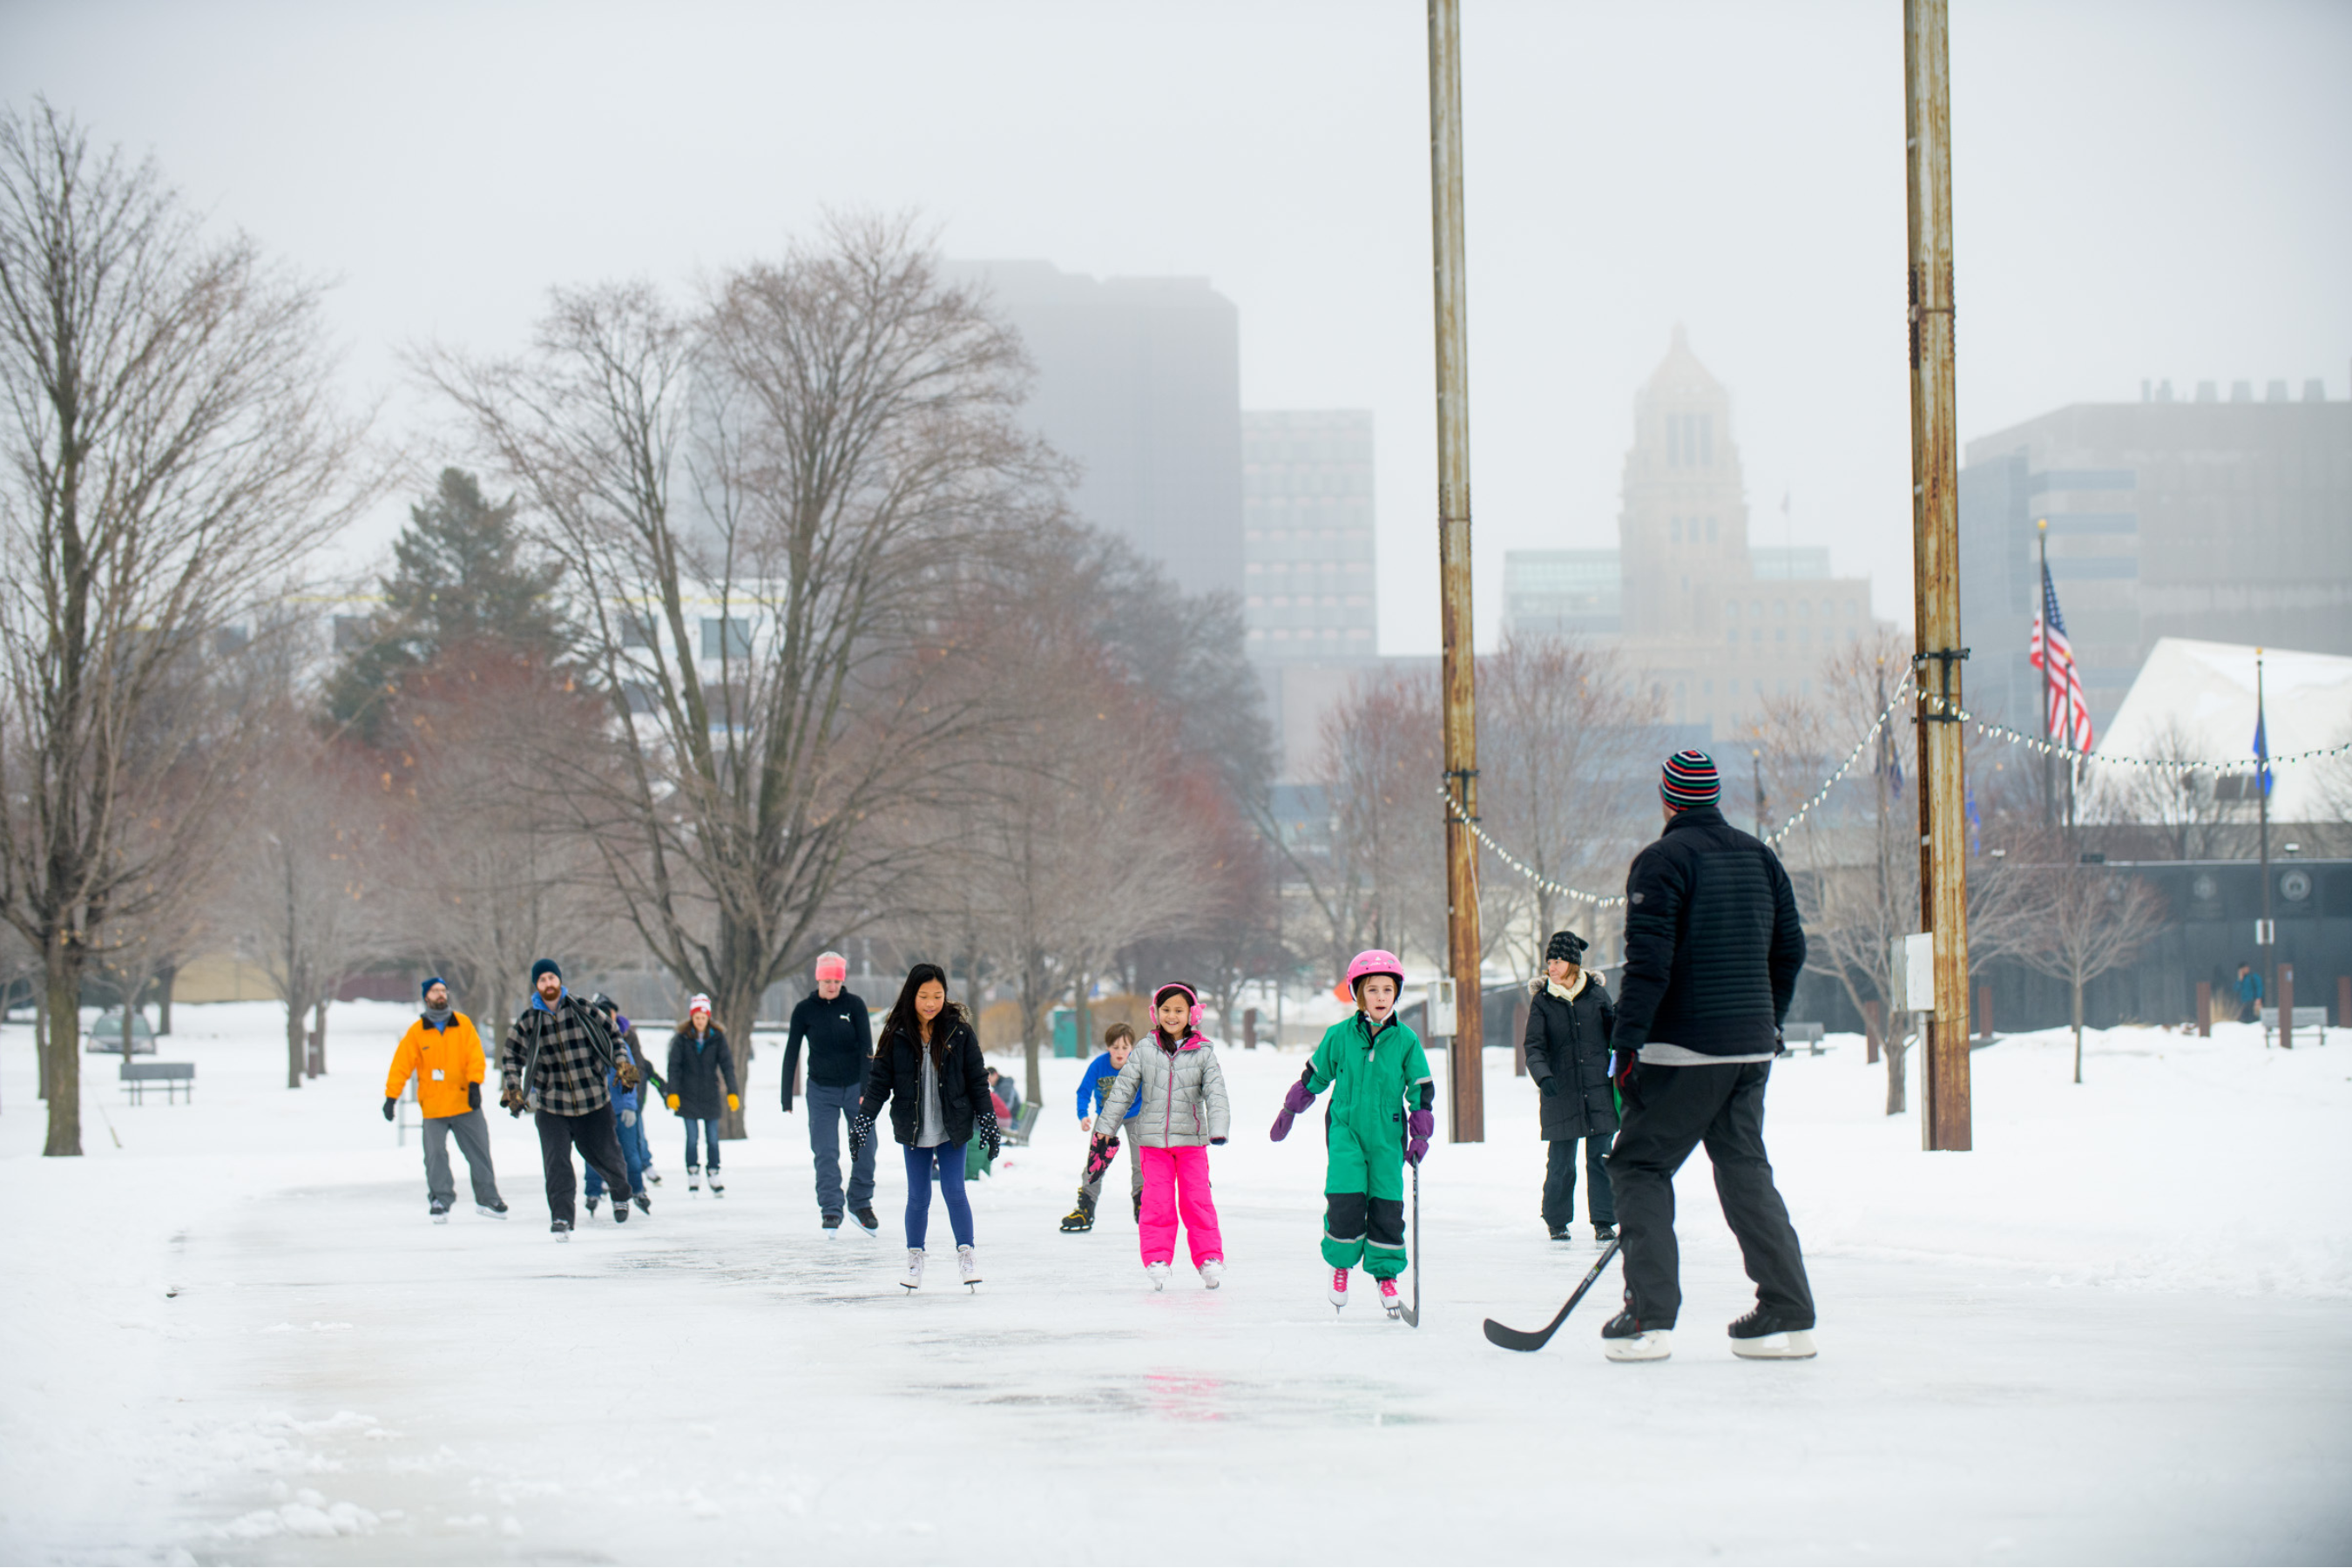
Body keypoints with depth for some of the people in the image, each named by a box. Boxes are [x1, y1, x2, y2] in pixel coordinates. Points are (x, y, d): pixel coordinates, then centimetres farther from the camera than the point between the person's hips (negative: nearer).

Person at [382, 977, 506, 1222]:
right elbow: (401, 1064, -1)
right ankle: (440, 1200, 3)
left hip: (466, 1103, 1)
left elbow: (475, 1055, -2)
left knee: (479, 1151, 6)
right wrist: (391, 1097, -7)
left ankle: (487, 1198, 18)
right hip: (433, 1107, -1)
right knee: (436, 1154, -7)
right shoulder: (416, 1032, 1)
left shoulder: (463, 1024, 4)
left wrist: (474, 1084, -16)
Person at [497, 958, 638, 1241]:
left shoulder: (583, 1011, -3)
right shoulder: (527, 1022, -1)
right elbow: (510, 1057, 10)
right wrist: (512, 1089, -2)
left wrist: (623, 1065, -1)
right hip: (551, 1107, 0)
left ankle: (621, 1193, 43)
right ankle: (561, 1218, -10)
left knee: (605, 1155, 13)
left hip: (594, 1103, 0)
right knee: (556, 1163, -15)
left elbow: (611, 1035, 10)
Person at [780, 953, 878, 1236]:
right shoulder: (805, 1010, -5)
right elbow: (791, 1053, -2)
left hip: (855, 1086, 0)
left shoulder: (854, 1005, -5)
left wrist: (866, 1090, -17)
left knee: (864, 1148, 2)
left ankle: (861, 1203, 20)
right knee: (826, 1152, -7)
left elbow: (866, 1049, -8)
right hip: (821, 1090, 0)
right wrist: (787, 1098, -4)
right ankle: (830, 1210, -2)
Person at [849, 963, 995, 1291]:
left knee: (954, 1192, -4)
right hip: (913, 1130, 1)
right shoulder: (897, 1035, -5)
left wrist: (988, 1124, 0)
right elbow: (879, 1082, -1)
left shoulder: (959, 1032, -5)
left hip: (952, 1128, -1)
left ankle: (966, 1253, 10)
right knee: (918, 1197, 6)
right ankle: (914, 1258, 20)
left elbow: (977, 1080, 1)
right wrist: (862, 1124, -5)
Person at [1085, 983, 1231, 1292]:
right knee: (1157, 1201, -2)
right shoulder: (1144, 1052, 2)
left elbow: (1216, 1094, -3)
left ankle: (1209, 1259, 8)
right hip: (1154, 1139, 1)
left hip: (1192, 1139, -1)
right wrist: (1107, 1130, 5)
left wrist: (1218, 1131, -16)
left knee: (1197, 1200, 1)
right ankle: (1157, 1258, 3)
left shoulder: (1203, 1053, 0)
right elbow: (1122, 1091, 6)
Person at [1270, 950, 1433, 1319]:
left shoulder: (1406, 1040, -2)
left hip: (1388, 1136, 1)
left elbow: (1422, 1090, 5)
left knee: (1387, 1206, 0)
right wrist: (1288, 1114, 17)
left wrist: (1421, 1135, -1)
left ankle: (1386, 1275, 16)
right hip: (1346, 1130, -1)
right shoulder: (1339, 1036, -3)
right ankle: (1341, 1264, 11)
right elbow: (1314, 1076, 10)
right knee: (1345, 1201, -12)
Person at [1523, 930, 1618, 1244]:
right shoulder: (1542, 1001, 2)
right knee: (1561, 1163, 2)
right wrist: (1543, 1076, -20)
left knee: (1600, 1158, 0)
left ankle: (1603, 1221, 8)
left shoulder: (1596, 994, 5)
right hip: (1560, 1093, -1)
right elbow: (1534, 1047, -3)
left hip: (1598, 1090, 1)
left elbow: (1614, 1033, 16)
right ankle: (1557, 1221, 16)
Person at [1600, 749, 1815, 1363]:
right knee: (1745, 1169, 14)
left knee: (1638, 1165, 2)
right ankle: (1788, 1316, 8)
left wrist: (1628, 1042, -13)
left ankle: (1649, 1317, -7)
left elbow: (1649, 962, -16)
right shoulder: (1758, 858, 12)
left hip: (1687, 1047, -7)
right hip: (1751, 1047, 7)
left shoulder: (1661, 861, -9)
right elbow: (1789, 950, 17)